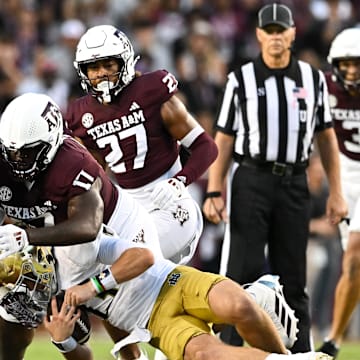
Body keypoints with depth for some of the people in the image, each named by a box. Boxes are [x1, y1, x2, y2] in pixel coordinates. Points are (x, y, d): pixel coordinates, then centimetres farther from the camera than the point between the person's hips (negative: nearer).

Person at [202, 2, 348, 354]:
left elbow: (326, 137, 12)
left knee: (293, 277, 7)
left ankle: (300, 351, 11)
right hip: (251, 180, -2)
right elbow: (223, 140, 2)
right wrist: (214, 193, -6)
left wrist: (335, 192, 7)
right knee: (243, 271, -7)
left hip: (294, 183, 2)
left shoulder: (313, 79, 7)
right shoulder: (241, 80, 1)